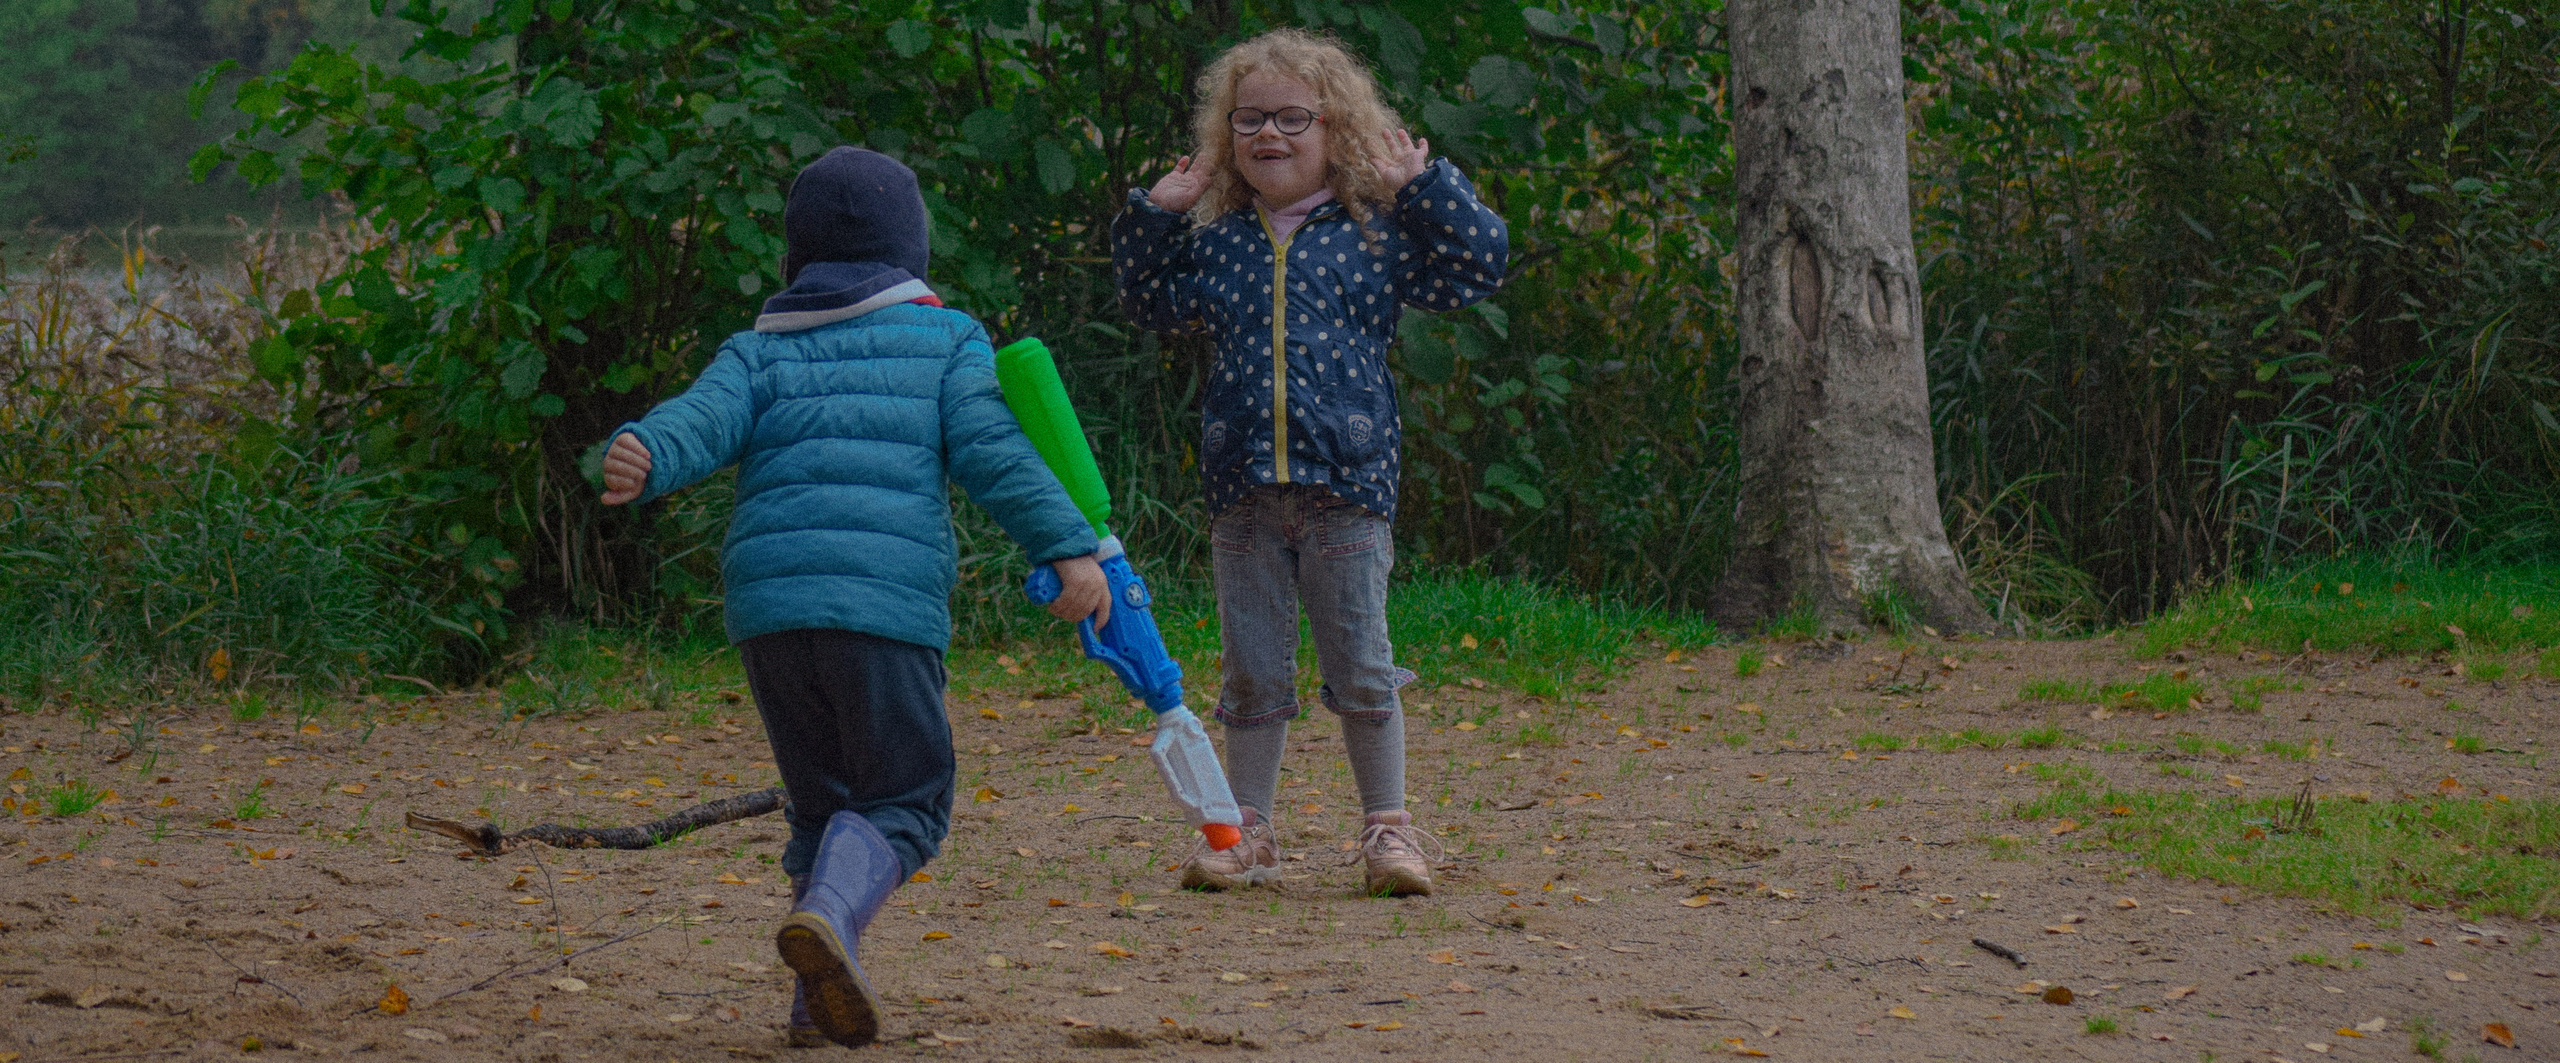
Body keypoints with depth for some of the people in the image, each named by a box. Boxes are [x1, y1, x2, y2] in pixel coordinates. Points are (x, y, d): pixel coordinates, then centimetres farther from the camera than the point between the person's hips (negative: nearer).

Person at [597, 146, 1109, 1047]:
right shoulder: (946, 340, 14)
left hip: (765, 601, 4)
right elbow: (991, 451, -1)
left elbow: (702, 423, -1)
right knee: (903, 804, 2)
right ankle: (830, 912, -29)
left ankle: (820, 1001, 5)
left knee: (822, 802, 17)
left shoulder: (756, 351, 21)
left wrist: (642, 459, -19)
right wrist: (1068, 548, -7)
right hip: (886, 601, -3)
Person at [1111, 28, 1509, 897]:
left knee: (1361, 666, 2)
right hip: (1242, 489, 3)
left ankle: (1388, 829, 12)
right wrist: (1152, 216, 11)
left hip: (1346, 482, -2)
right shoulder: (1213, 238, 10)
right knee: (1252, 671, 8)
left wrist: (1425, 186, -5)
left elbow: (1479, 265, 1)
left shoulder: (1378, 230, 3)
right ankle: (1248, 834, 16)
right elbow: (1151, 304, 23)